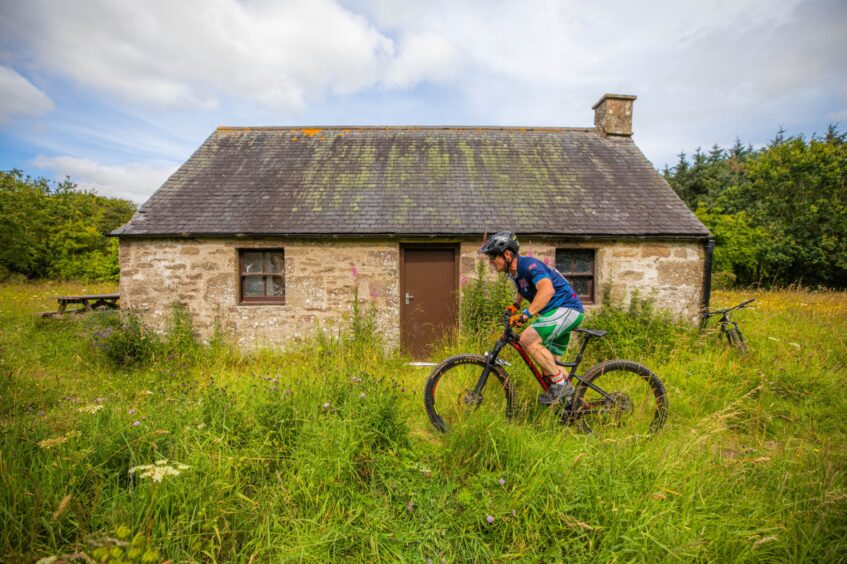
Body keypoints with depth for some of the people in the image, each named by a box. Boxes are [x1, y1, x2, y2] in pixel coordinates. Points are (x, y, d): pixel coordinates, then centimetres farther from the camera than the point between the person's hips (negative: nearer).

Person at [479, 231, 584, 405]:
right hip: (558, 312, 10)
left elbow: (547, 289, -39)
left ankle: (561, 384, -12)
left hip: (567, 309, -10)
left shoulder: (529, 264, -21)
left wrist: (525, 314, -43)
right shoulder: (514, 271, 7)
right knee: (547, 363, 13)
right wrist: (515, 305, 18)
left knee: (527, 338, -24)